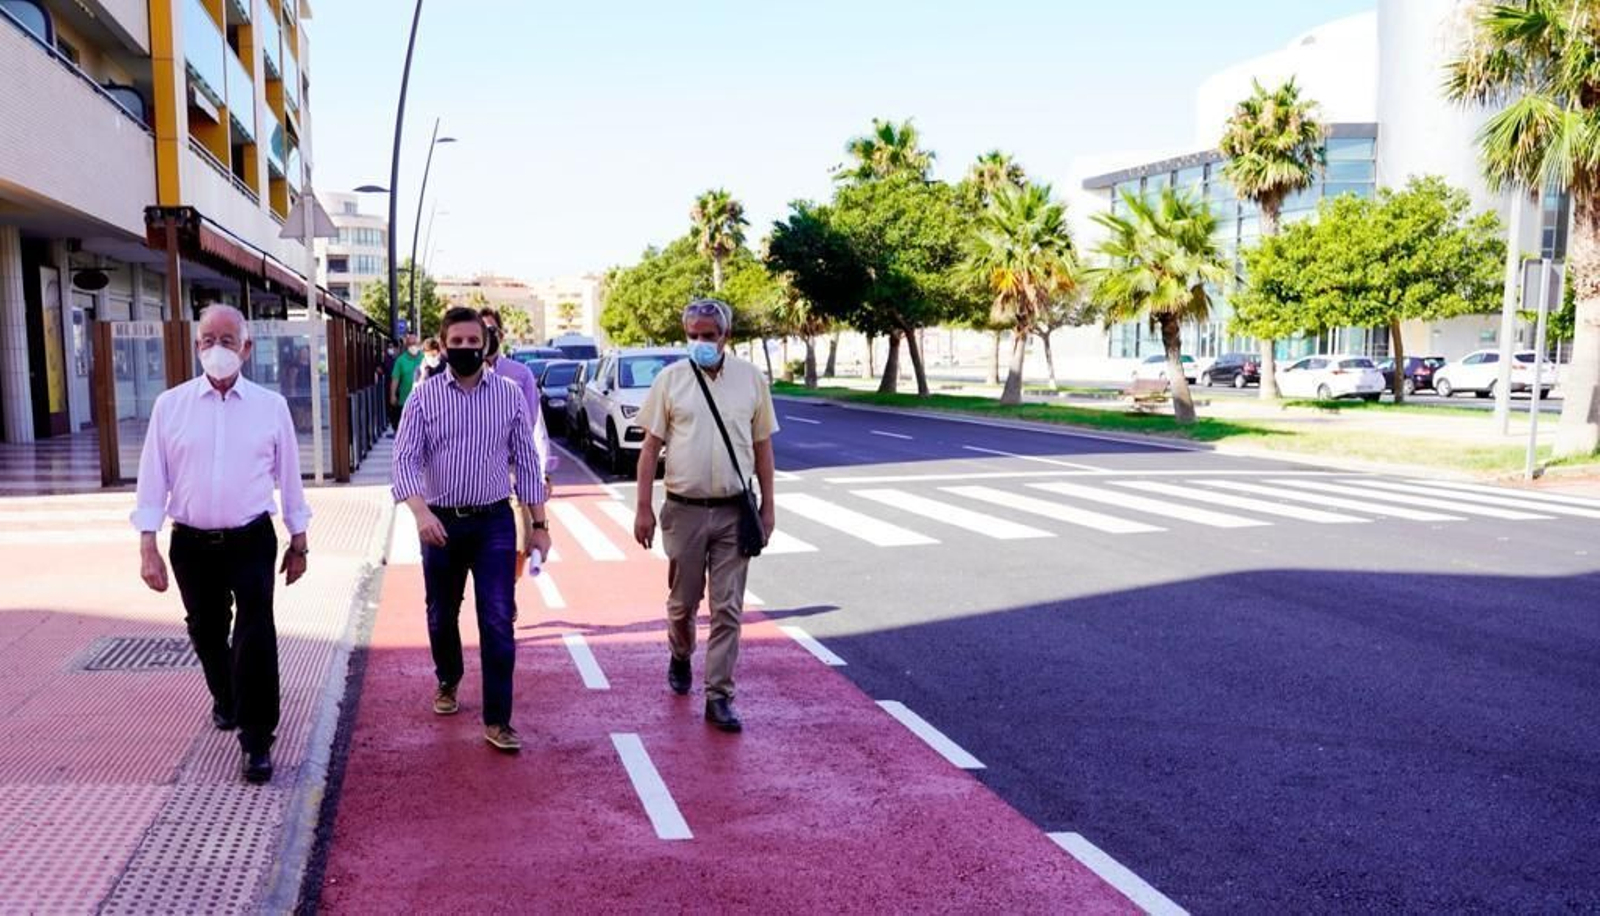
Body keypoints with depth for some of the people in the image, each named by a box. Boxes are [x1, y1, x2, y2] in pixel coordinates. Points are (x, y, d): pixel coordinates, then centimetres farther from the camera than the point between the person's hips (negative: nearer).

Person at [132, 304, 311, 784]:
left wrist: (298, 542, 8)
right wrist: (148, 546, -6)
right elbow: (153, 479, -1)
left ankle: (257, 740, 0)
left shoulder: (271, 406, -1)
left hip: (251, 541, -2)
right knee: (207, 632, 18)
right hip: (192, 544, 2)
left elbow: (288, 476, 5)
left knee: (255, 637, -9)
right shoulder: (170, 405, -1)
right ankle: (226, 699, 46)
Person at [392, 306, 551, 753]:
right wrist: (420, 511, -26)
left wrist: (538, 523, 2)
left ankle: (497, 720, 1)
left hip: (494, 522, 0)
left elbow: (526, 460, 4)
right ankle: (447, 682, 43)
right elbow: (405, 458, -9)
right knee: (442, 615, 16)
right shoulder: (424, 396, -1)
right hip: (441, 522, 1)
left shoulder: (509, 394, 1)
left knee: (498, 621, -5)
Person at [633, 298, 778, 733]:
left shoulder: (751, 378, 3)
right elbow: (651, 446, 1)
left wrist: (768, 504, 6)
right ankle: (680, 658, 43)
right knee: (683, 601, 13)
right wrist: (644, 507, -3)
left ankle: (718, 696, 8)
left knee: (728, 609, 1)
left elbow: (762, 445, 8)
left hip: (734, 512, 0)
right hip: (684, 510, 0)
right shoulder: (670, 379, 0)